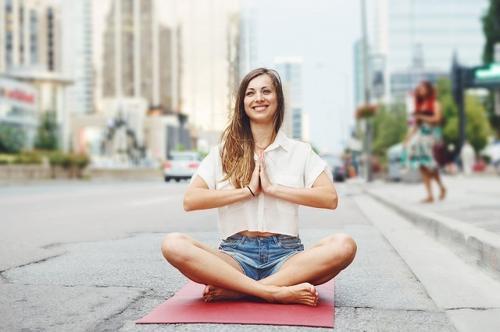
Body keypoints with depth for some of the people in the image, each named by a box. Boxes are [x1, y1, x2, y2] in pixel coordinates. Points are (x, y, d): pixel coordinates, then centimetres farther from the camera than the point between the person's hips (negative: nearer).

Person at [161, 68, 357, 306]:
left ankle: (234, 290, -27)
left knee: (344, 246, -30)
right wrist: (248, 190, -7)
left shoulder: (299, 151, 11)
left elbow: (330, 198, -4)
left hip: (285, 255, 1)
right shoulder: (223, 152, 11)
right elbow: (190, 200, -2)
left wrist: (273, 188, -8)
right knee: (173, 245, -28)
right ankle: (277, 291, -30)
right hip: (237, 255, 0)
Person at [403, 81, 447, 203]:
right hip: (419, 135, 6)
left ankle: (441, 187, 11)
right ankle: (430, 195, -1)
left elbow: (437, 118, -11)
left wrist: (421, 117, -8)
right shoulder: (419, 106, 18)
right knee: (422, 166, -2)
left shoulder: (435, 104, 2)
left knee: (429, 164, -12)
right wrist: (408, 137, 12)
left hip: (431, 134, -6)